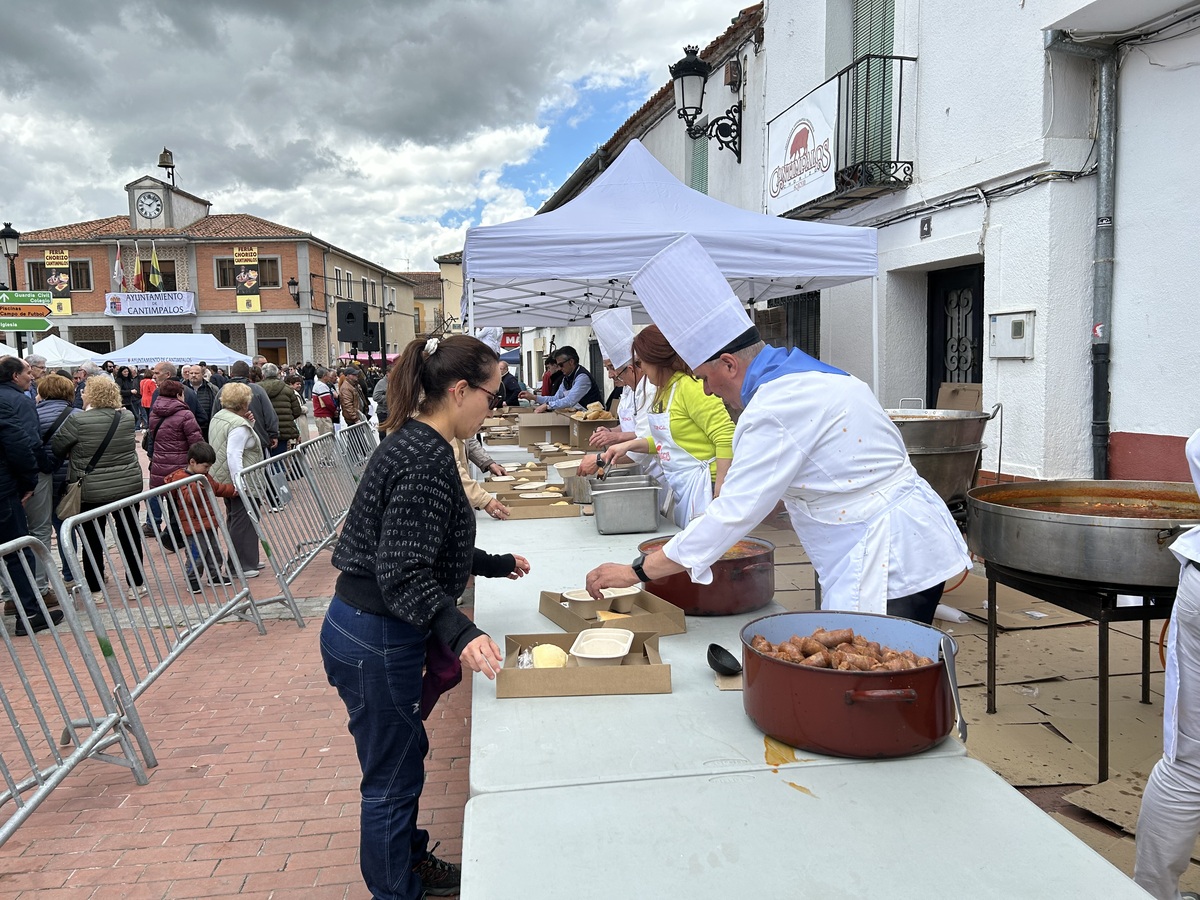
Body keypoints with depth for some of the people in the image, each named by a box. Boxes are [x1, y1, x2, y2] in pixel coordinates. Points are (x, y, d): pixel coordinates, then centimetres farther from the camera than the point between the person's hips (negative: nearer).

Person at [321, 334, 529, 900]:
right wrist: (461, 634, -40)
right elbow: (404, 572, -29)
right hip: (376, 642, -10)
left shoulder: (414, 444, 7)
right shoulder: (427, 459, -24)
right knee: (391, 778, 9)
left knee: (404, 755, 26)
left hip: (376, 633, 10)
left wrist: (498, 565, 27)